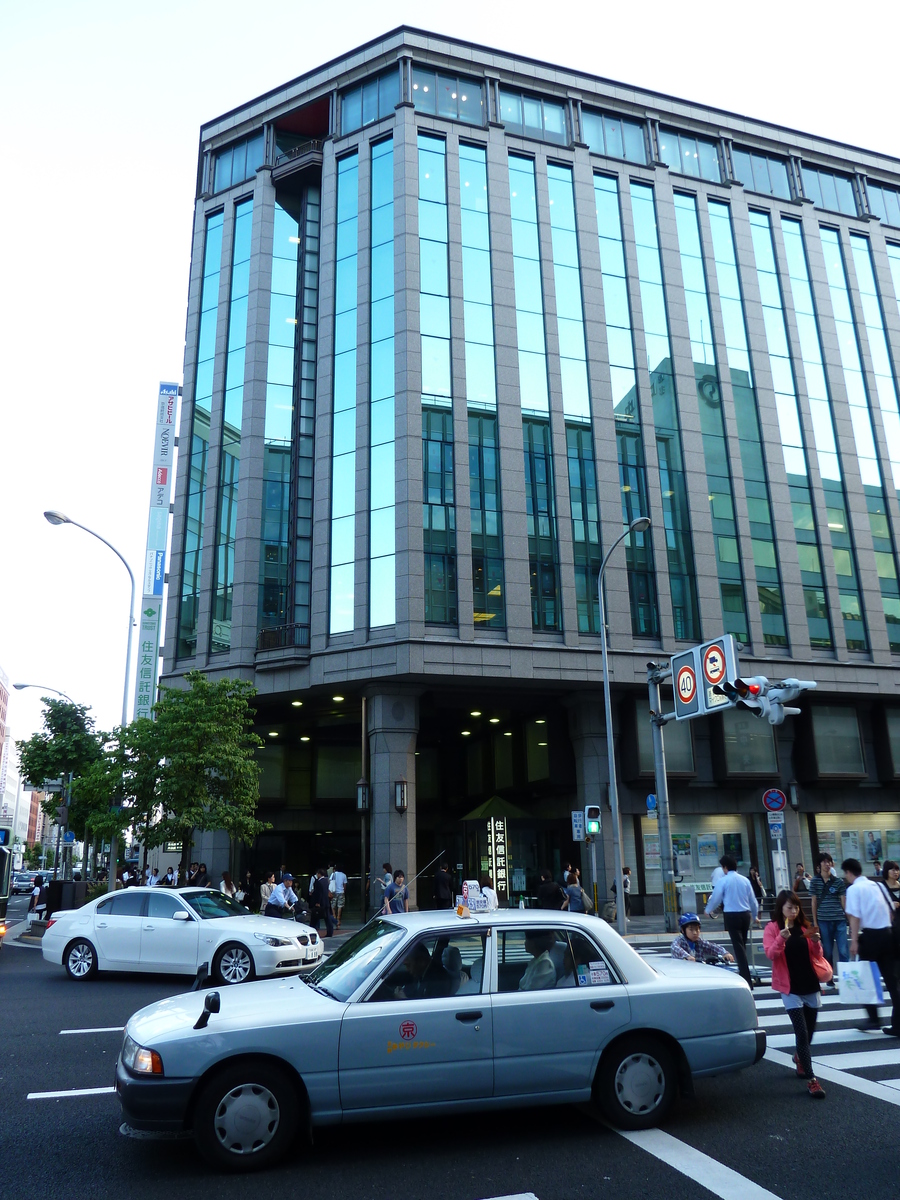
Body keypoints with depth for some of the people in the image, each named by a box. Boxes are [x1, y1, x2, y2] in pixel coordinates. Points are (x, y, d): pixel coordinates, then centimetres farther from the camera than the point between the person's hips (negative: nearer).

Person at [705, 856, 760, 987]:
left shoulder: (723, 880, -6)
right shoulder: (745, 880, 6)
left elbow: (715, 897, 1)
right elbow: (752, 899, 14)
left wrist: (708, 910, 21)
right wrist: (755, 916, 32)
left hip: (732, 915, -5)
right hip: (745, 914, 5)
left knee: (738, 946, -6)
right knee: (742, 945, 18)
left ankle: (747, 980, -11)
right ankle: (743, 974, 25)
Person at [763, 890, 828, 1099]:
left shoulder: (804, 927, 7)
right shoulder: (772, 928, -5)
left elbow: (817, 956, 8)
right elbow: (770, 954, -16)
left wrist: (816, 942, -12)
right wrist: (781, 939, -32)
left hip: (810, 985, 4)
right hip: (790, 987, -4)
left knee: (809, 1031, 15)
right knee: (802, 1032, -11)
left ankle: (800, 1057, 43)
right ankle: (811, 1079, -6)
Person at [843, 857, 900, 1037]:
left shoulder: (854, 889, -6)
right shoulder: (878, 885, 13)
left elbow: (855, 916, -14)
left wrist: (854, 941, -13)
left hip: (870, 935, -6)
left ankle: (873, 1018, 12)